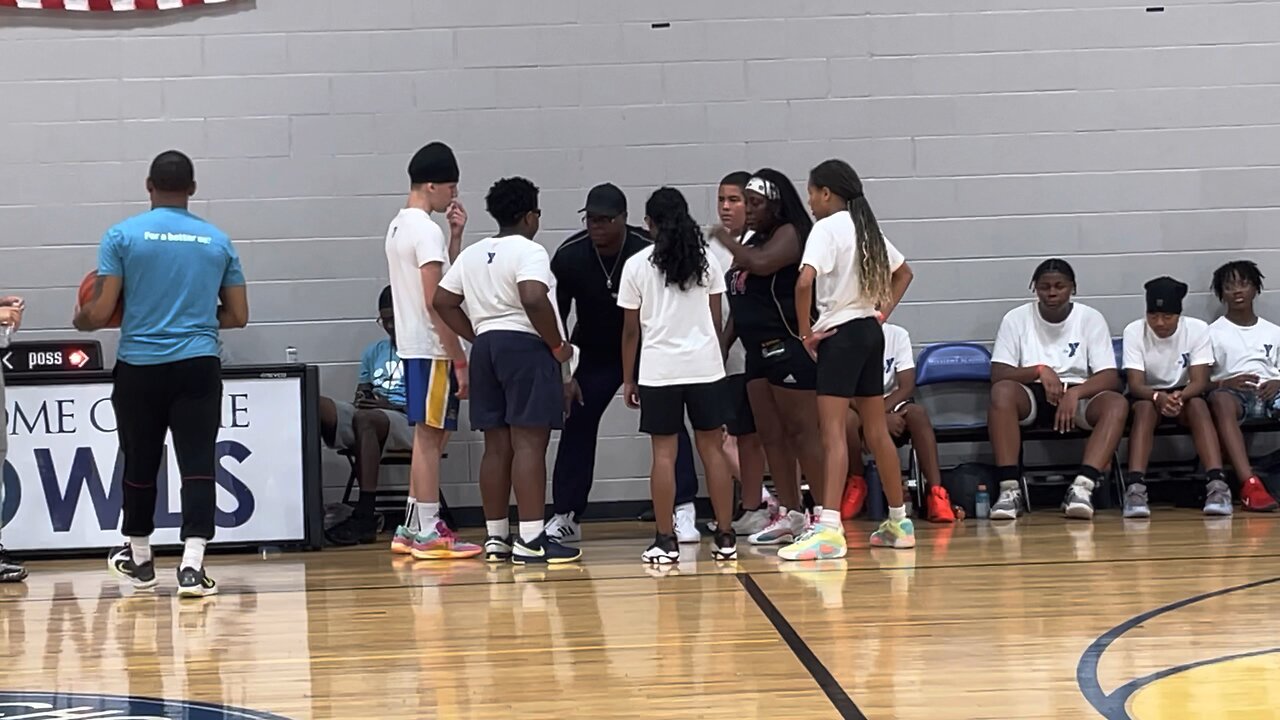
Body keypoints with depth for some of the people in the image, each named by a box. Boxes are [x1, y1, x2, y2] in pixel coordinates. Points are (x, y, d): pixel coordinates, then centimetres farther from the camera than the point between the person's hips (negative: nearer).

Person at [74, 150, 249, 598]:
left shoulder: (123, 236, -2)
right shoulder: (217, 241, 7)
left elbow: (101, 312, -6)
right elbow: (237, 316, 10)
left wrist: (81, 320, 16)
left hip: (138, 368, 0)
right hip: (198, 366, 0)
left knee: (140, 465, 14)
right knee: (197, 465, -3)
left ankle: (138, 559, 31)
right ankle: (192, 565, -16)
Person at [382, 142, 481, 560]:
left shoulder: (399, 225, 15)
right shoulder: (426, 229, -15)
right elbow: (435, 301, -20)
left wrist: (455, 237, 11)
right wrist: (460, 359, -18)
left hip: (413, 345, 10)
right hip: (432, 347, -10)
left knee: (430, 434, 14)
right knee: (430, 435, -5)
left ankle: (412, 529, 17)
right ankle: (427, 533, -2)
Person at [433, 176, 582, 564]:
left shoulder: (472, 254, 15)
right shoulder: (528, 251, -9)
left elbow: (443, 301, 14)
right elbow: (534, 299, -24)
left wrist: (477, 337, 16)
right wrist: (558, 346, -13)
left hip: (486, 348, 8)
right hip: (525, 347, -8)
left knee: (497, 446, 11)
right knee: (529, 443, -9)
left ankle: (496, 537, 14)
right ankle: (531, 539, -13)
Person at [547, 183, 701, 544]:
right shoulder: (569, 256, -18)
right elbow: (554, 316, -8)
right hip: (595, 353, 3)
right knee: (576, 425, 0)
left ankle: (684, 512, -13)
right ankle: (565, 517, 11)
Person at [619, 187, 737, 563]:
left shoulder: (637, 265, -1)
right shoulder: (706, 260, 4)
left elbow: (631, 329, 1)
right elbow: (716, 319, 8)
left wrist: (628, 379, 8)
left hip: (659, 370, -2)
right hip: (705, 365, 2)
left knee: (664, 453, 0)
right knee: (712, 448, 6)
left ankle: (665, 540, -1)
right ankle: (725, 537, 6)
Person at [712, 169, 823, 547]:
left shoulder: (790, 234, -8)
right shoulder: (754, 241, 18)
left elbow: (760, 263, -27)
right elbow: (742, 302, 22)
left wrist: (726, 240, -12)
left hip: (789, 347, -9)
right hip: (759, 351, 9)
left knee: (801, 431, -8)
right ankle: (790, 515, 15)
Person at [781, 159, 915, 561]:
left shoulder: (827, 228, -12)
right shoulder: (867, 228, 13)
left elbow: (805, 281, -26)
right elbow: (903, 273, 27)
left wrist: (806, 331, -15)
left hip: (841, 334, -9)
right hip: (870, 332, 9)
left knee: (833, 432, -13)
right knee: (877, 431, 15)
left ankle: (830, 531, -21)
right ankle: (899, 522, 21)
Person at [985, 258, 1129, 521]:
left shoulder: (1091, 319, 0)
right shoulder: (1016, 319, 1)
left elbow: (1110, 378, -7)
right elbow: (997, 375, -6)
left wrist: (1075, 393, -27)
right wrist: (1040, 371, -22)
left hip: (1079, 396, 1)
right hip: (1032, 397, -1)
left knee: (1117, 404, -31)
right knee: (1002, 391, -34)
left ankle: (1082, 487, -44)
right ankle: (1009, 489, -37)